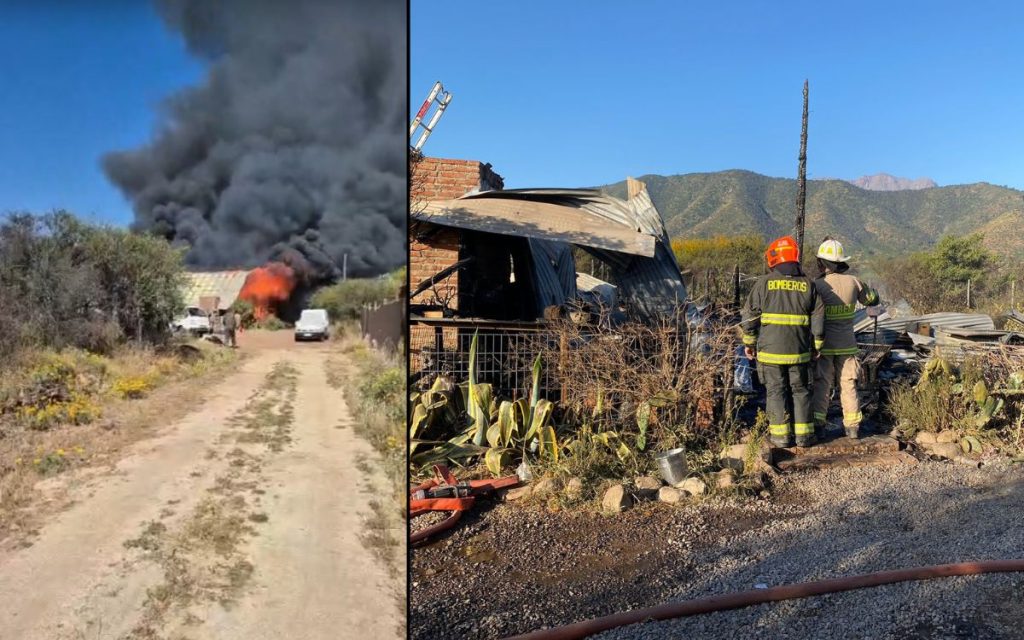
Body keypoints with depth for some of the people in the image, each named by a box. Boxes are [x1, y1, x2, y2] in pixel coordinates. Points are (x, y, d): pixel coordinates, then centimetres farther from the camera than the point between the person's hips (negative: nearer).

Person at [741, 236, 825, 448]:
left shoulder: (764, 283, -6)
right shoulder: (807, 284, 3)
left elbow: (750, 315, -4)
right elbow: (818, 318, 5)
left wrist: (749, 343, 6)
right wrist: (816, 346, 14)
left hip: (770, 350, -2)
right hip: (799, 351, 2)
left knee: (776, 391, 6)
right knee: (800, 390, 13)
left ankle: (781, 435, 9)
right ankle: (804, 434, 16)